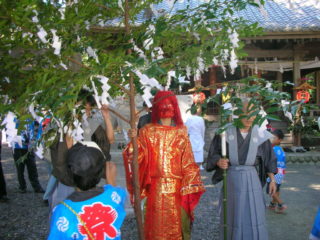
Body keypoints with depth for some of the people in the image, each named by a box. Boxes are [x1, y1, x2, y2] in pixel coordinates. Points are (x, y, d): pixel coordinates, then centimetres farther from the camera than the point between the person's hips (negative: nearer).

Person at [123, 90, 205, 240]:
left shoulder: (181, 132, 6)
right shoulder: (148, 131, 4)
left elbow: (188, 163, 3)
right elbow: (139, 157, -5)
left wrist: (189, 187, -4)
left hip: (178, 188, 1)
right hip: (156, 188, -1)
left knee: (178, 225, 8)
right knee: (157, 226, 5)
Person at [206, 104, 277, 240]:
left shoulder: (260, 134, -2)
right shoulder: (226, 131, -6)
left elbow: (268, 157, 6)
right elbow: (213, 153, -1)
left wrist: (272, 180, 3)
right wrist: (219, 161, -23)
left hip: (251, 179, 1)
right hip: (231, 179, 0)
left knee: (254, 217, 1)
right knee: (232, 216, 8)